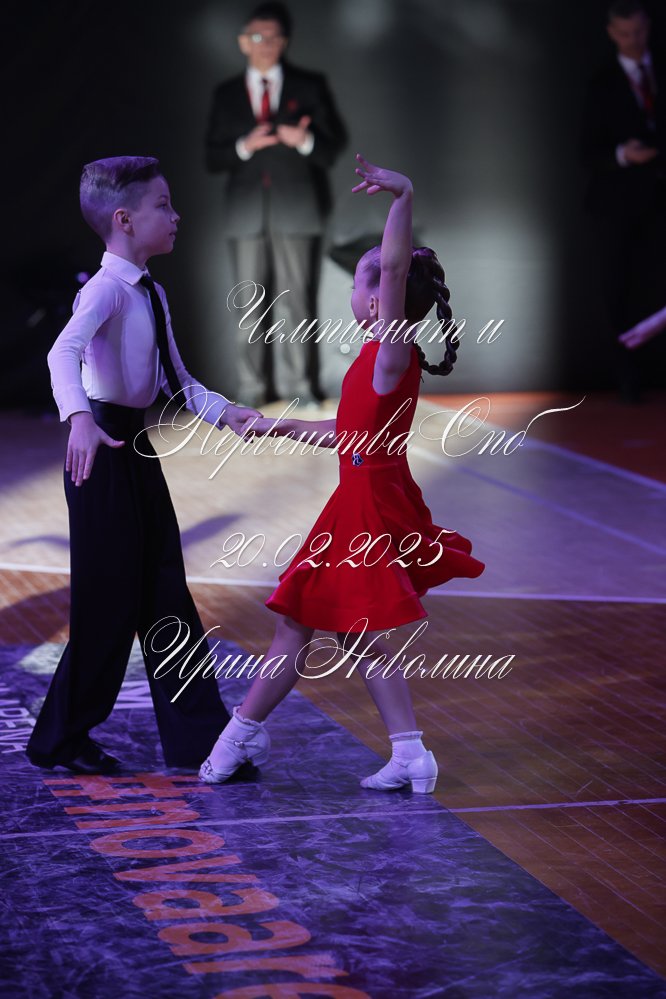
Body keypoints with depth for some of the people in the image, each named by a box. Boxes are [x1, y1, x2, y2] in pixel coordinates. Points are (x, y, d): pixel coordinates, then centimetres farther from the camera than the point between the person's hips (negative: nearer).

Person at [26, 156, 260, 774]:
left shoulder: (151, 295, 13)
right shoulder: (106, 289, -16)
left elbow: (177, 382, 17)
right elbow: (65, 351, -34)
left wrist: (223, 411, 1)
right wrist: (79, 417, -50)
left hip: (138, 448, 9)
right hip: (102, 448, -9)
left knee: (164, 596, 11)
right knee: (109, 602, -2)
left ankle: (198, 738, 17)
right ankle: (60, 740, 13)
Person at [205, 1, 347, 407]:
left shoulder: (309, 86, 9)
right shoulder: (227, 95, 13)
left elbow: (334, 145, 5)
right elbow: (213, 158, 8)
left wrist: (306, 140, -16)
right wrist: (244, 146, -12)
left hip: (297, 209, -2)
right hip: (247, 213, 2)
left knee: (297, 299, -4)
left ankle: (298, 384, 2)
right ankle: (254, 388, 5)